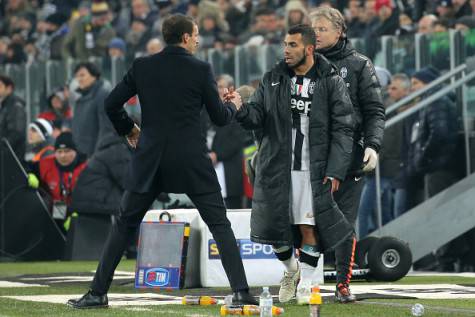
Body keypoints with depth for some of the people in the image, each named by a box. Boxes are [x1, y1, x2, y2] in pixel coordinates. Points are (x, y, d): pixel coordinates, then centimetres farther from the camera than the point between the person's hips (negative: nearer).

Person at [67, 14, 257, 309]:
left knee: (124, 225, 13)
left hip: (149, 161, 2)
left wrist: (129, 129, 22)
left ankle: (98, 292, 10)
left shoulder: (142, 66, 2)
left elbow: (112, 104, 4)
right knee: (220, 225, 5)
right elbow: (220, 117, 0)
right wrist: (233, 105, 23)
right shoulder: (201, 69, -4)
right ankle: (241, 291, -5)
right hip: (192, 161, -2)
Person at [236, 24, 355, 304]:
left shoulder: (331, 83, -1)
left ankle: (306, 283, 9)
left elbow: (343, 129, -3)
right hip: (276, 167, 3)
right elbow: (256, 116, 6)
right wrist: (240, 110, -18)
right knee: (275, 227, 3)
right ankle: (291, 270, 29)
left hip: (313, 169, -3)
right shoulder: (273, 80, 9)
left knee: (309, 227, -5)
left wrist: (335, 171, -10)